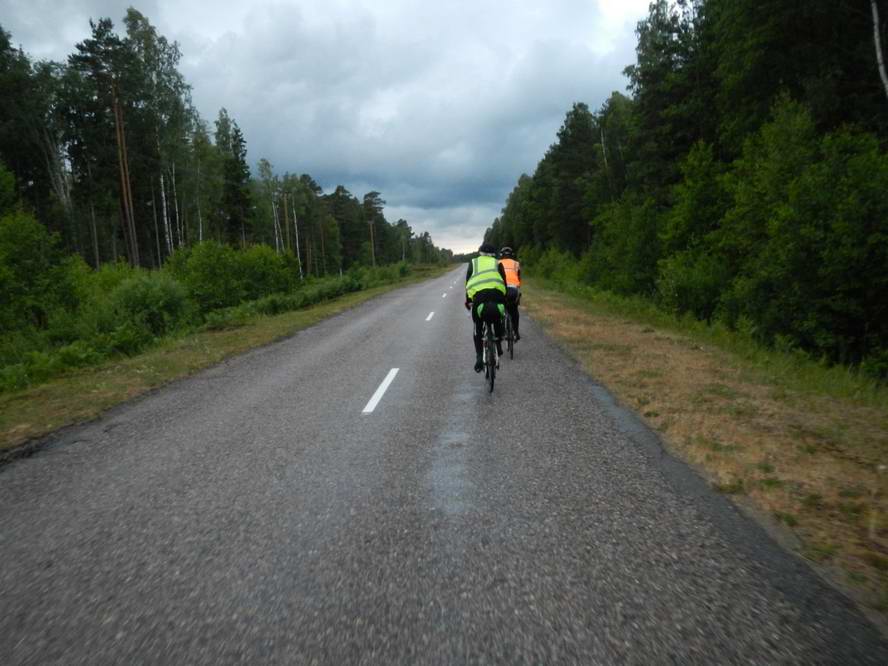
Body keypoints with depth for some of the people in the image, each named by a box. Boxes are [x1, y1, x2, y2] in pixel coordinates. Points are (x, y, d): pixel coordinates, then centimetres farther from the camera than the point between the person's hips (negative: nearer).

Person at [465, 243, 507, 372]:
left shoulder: (473, 262, 27)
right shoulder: (497, 263, 26)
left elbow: (468, 283, 23)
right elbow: (504, 283, 22)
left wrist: (468, 301, 31)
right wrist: (504, 302, 28)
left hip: (478, 295, 0)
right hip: (497, 295, 0)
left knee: (478, 330, 14)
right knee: (498, 321, 32)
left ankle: (479, 357, 1)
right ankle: (498, 345, 25)